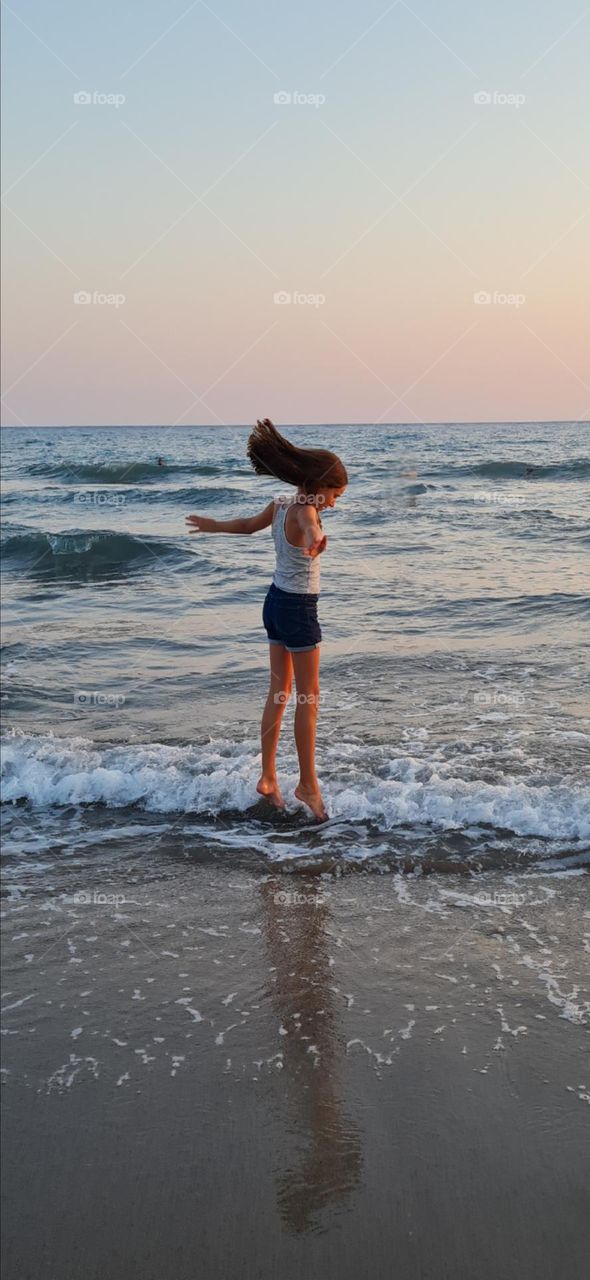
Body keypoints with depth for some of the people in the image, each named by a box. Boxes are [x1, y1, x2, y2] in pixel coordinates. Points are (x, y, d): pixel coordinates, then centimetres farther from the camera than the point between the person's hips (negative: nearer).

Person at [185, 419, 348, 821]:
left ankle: (268, 777, 19)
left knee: (279, 691, 14)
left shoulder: (279, 505, 5)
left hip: (276, 601, 9)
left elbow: (248, 524, 23)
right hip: (298, 608, -9)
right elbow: (308, 531, -44)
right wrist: (315, 543, -62)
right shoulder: (303, 512, -20)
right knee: (309, 696, 1)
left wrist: (212, 525, 37)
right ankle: (308, 783, 9)